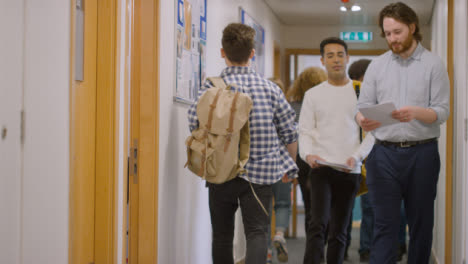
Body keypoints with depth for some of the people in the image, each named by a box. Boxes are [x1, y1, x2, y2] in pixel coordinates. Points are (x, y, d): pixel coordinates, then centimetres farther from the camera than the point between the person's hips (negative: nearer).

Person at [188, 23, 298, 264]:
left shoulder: (211, 88, -5)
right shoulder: (270, 89, 1)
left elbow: (195, 126, -8)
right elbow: (289, 133, 6)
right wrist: (289, 167, 20)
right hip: (259, 173, 0)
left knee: (222, 236, 13)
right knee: (256, 233, -1)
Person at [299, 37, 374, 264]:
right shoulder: (313, 94, 9)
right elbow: (305, 131, 6)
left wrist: (357, 156, -12)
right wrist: (308, 154, -14)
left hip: (350, 171, 1)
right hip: (321, 167, -1)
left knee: (339, 232, 8)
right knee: (318, 224, -16)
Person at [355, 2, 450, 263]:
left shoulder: (433, 64, 2)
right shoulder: (377, 66, 10)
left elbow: (442, 112, -5)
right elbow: (363, 105, 5)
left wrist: (416, 113, -25)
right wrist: (363, 120, -19)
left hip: (422, 153, -1)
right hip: (384, 153, 1)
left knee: (421, 222, 7)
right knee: (384, 224, -2)